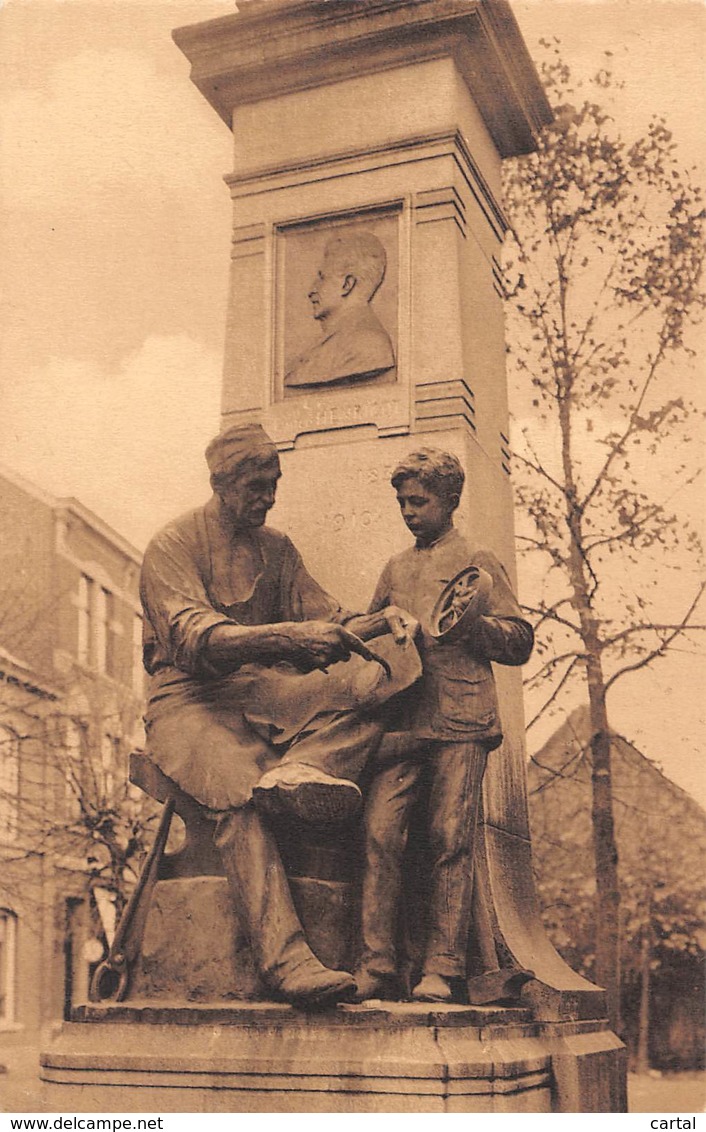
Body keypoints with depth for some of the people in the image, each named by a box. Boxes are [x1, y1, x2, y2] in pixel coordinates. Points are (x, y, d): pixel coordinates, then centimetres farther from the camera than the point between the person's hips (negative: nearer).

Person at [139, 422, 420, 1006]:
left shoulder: (277, 548, 20)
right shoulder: (173, 546, -1)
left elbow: (325, 617, 13)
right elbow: (195, 638, -17)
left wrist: (377, 622, -10)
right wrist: (288, 635, -31)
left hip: (266, 692, 5)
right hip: (192, 700, -5)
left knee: (383, 674, -21)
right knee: (239, 794, -37)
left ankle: (297, 769, -42)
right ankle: (286, 959, -43)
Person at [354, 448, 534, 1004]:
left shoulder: (477, 562, 11)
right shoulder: (395, 569, 24)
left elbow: (520, 641, 6)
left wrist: (472, 623, -11)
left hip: (461, 722, -3)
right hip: (402, 720, 4)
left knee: (452, 840, -8)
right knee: (380, 829, -11)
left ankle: (443, 970, -3)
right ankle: (377, 967, -8)